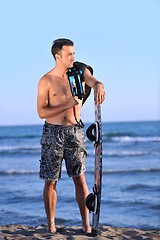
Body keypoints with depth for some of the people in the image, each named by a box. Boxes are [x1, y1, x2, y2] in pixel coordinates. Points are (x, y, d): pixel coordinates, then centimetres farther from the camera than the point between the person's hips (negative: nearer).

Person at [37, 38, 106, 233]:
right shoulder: (46, 81, -4)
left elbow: (94, 81, -15)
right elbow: (42, 112, -9)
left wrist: (99, 87, -40)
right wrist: (67, 105, -18)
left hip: (74, 131, 2)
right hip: (53, 132, -2)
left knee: (80, 179, 1)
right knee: (50, 181, 4)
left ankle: (86, 224, 6)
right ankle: (51, 225, 15)